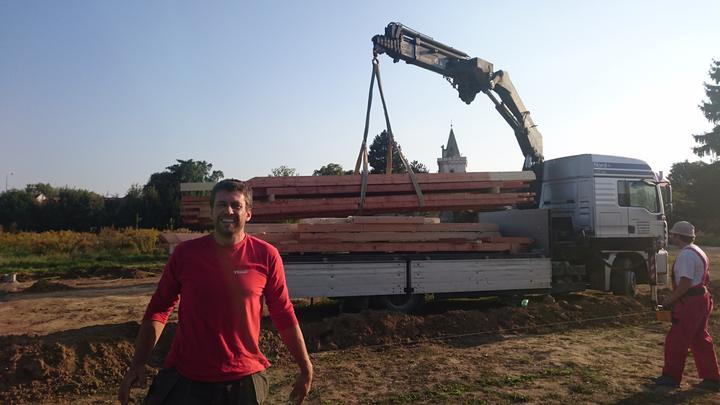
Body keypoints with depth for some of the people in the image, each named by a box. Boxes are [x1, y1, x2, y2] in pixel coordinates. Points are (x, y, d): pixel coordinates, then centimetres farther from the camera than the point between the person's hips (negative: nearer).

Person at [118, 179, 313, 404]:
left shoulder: (266, 256, -7)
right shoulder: (185, 253, -4)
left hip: (243, 380, 0)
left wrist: (306, 369, 1)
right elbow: (159, 309, 3)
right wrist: (138, 364, -4)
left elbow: (284, 316, -2)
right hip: (184, 378, 1)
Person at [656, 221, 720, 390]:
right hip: (702, 298, 10)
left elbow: (685, 283, -24)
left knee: (676, 340, 0)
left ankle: (671, 377, 10)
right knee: (700, 340, 16)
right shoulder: (698, 252, 15)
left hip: (690, 303, -10)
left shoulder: (685, 255, -19)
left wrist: (669, 300, -14)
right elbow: (706, 278, 20)